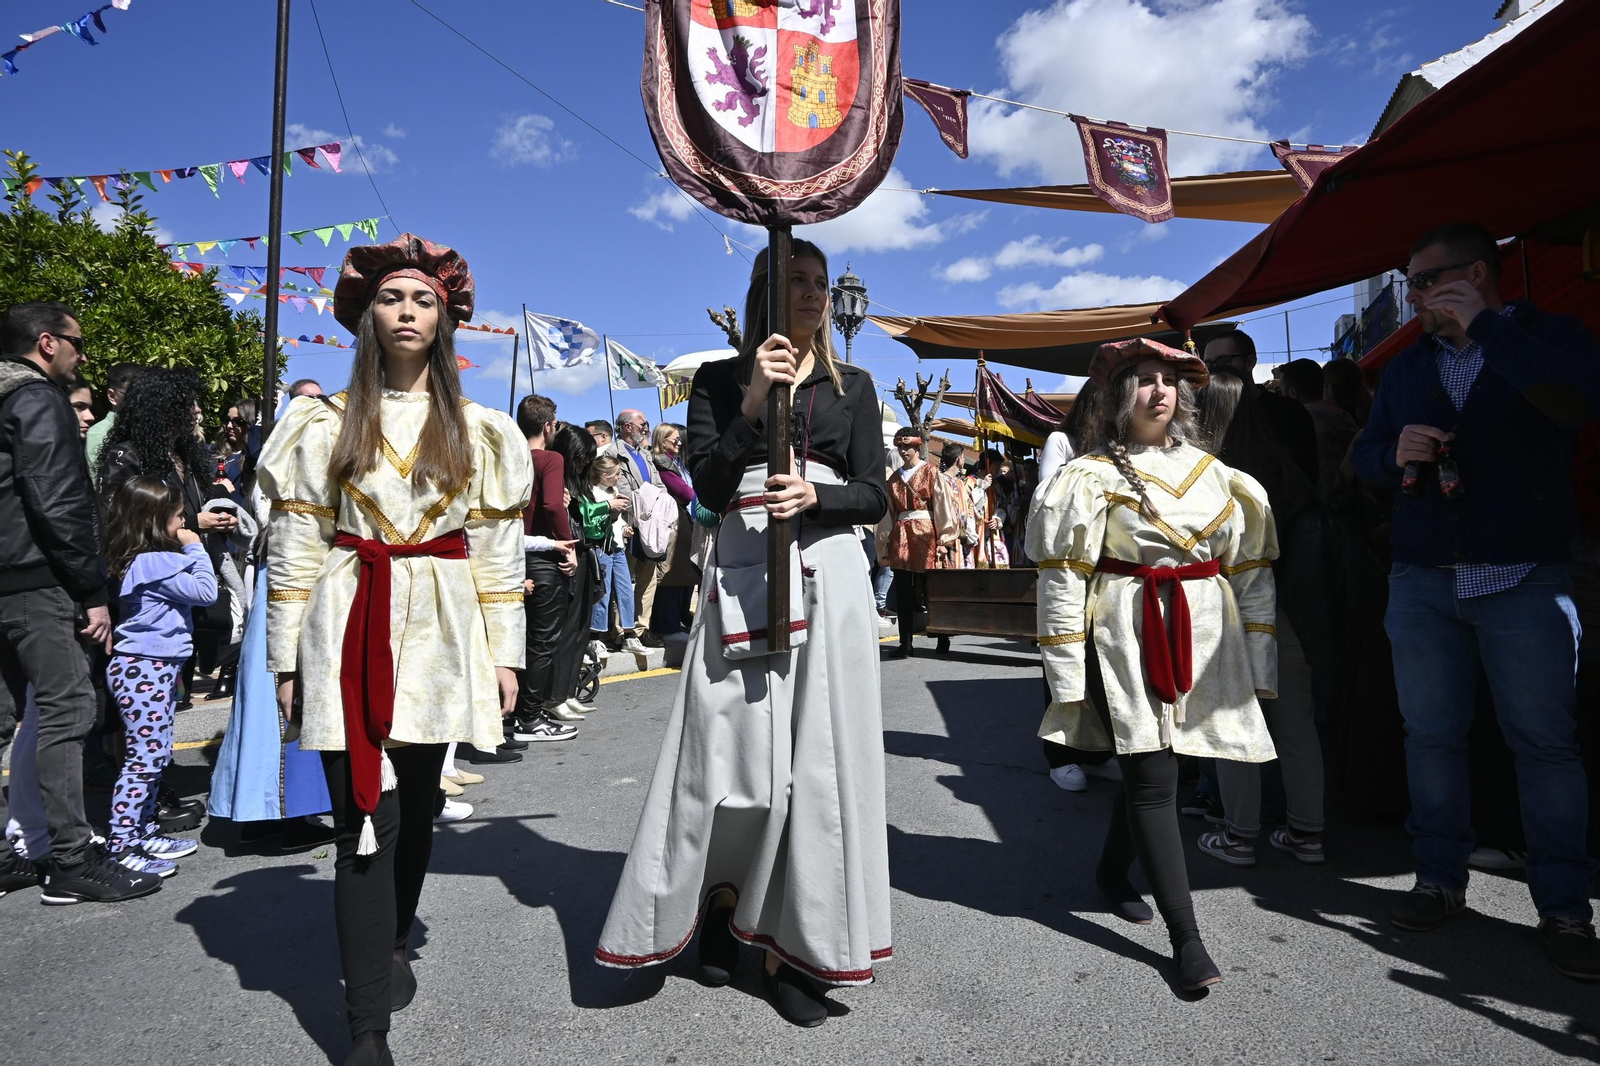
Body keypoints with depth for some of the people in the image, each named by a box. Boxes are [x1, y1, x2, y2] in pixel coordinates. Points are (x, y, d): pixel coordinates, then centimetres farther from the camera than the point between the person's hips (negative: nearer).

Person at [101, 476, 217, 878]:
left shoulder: (147, 561, 13)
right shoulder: (152, 563, -17)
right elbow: (206, 591, -15)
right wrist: (196, 549, -8)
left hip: (155, 667, 11)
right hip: (144, 668, -11)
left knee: (155, 757, 17)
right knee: (144, 759, -7)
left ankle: (144, 833, 26)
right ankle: (119, 846, -3)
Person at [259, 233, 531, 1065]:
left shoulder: (479, 431, 8)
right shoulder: (326, 425, 5)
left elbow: (498, 551, 6)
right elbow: (293, 550, 5)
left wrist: (503, 652, 2)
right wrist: (287, 658, 1)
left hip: (440, 632, 2)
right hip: (349, 632, -1)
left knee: (417, 808, 11)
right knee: (365, 820, -6)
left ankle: (391, 944, 38)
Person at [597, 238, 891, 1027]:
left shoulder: (852, 385, 14)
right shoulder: (718, 380, 9)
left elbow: (875, 495, 7)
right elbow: (708, 487, -4)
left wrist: (816, 496, -13)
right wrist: (754, 400, -13)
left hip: (829, 575, 2)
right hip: (743, 573, -1)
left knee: (817, 757, 0)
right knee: (733, 750, -1)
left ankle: (792, 941, 12)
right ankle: (719, 893, 27)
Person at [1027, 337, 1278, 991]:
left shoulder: (1214, 474, 12)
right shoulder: (1091, 477, -2)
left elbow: (1250, 570, 12)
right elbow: (1062, 577, -5)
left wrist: (1259, 663, 7)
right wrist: (1068, 674, -10)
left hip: (1202, 642, 5)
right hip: (1127, 641, -4)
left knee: (1148, 767, 12)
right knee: (1154, 779, -7)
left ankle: (1113, 873, 37)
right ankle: (1186, 936, 1)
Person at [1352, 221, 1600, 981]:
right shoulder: (1407, 368, 15)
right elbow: (1364, 456, 16)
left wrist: (1484, 329, -16)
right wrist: (1393, 452, -7)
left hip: (1525, 582, -4)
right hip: (1422, 582, 4)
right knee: (1430, 734, 6)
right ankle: (1440, 880, 18)